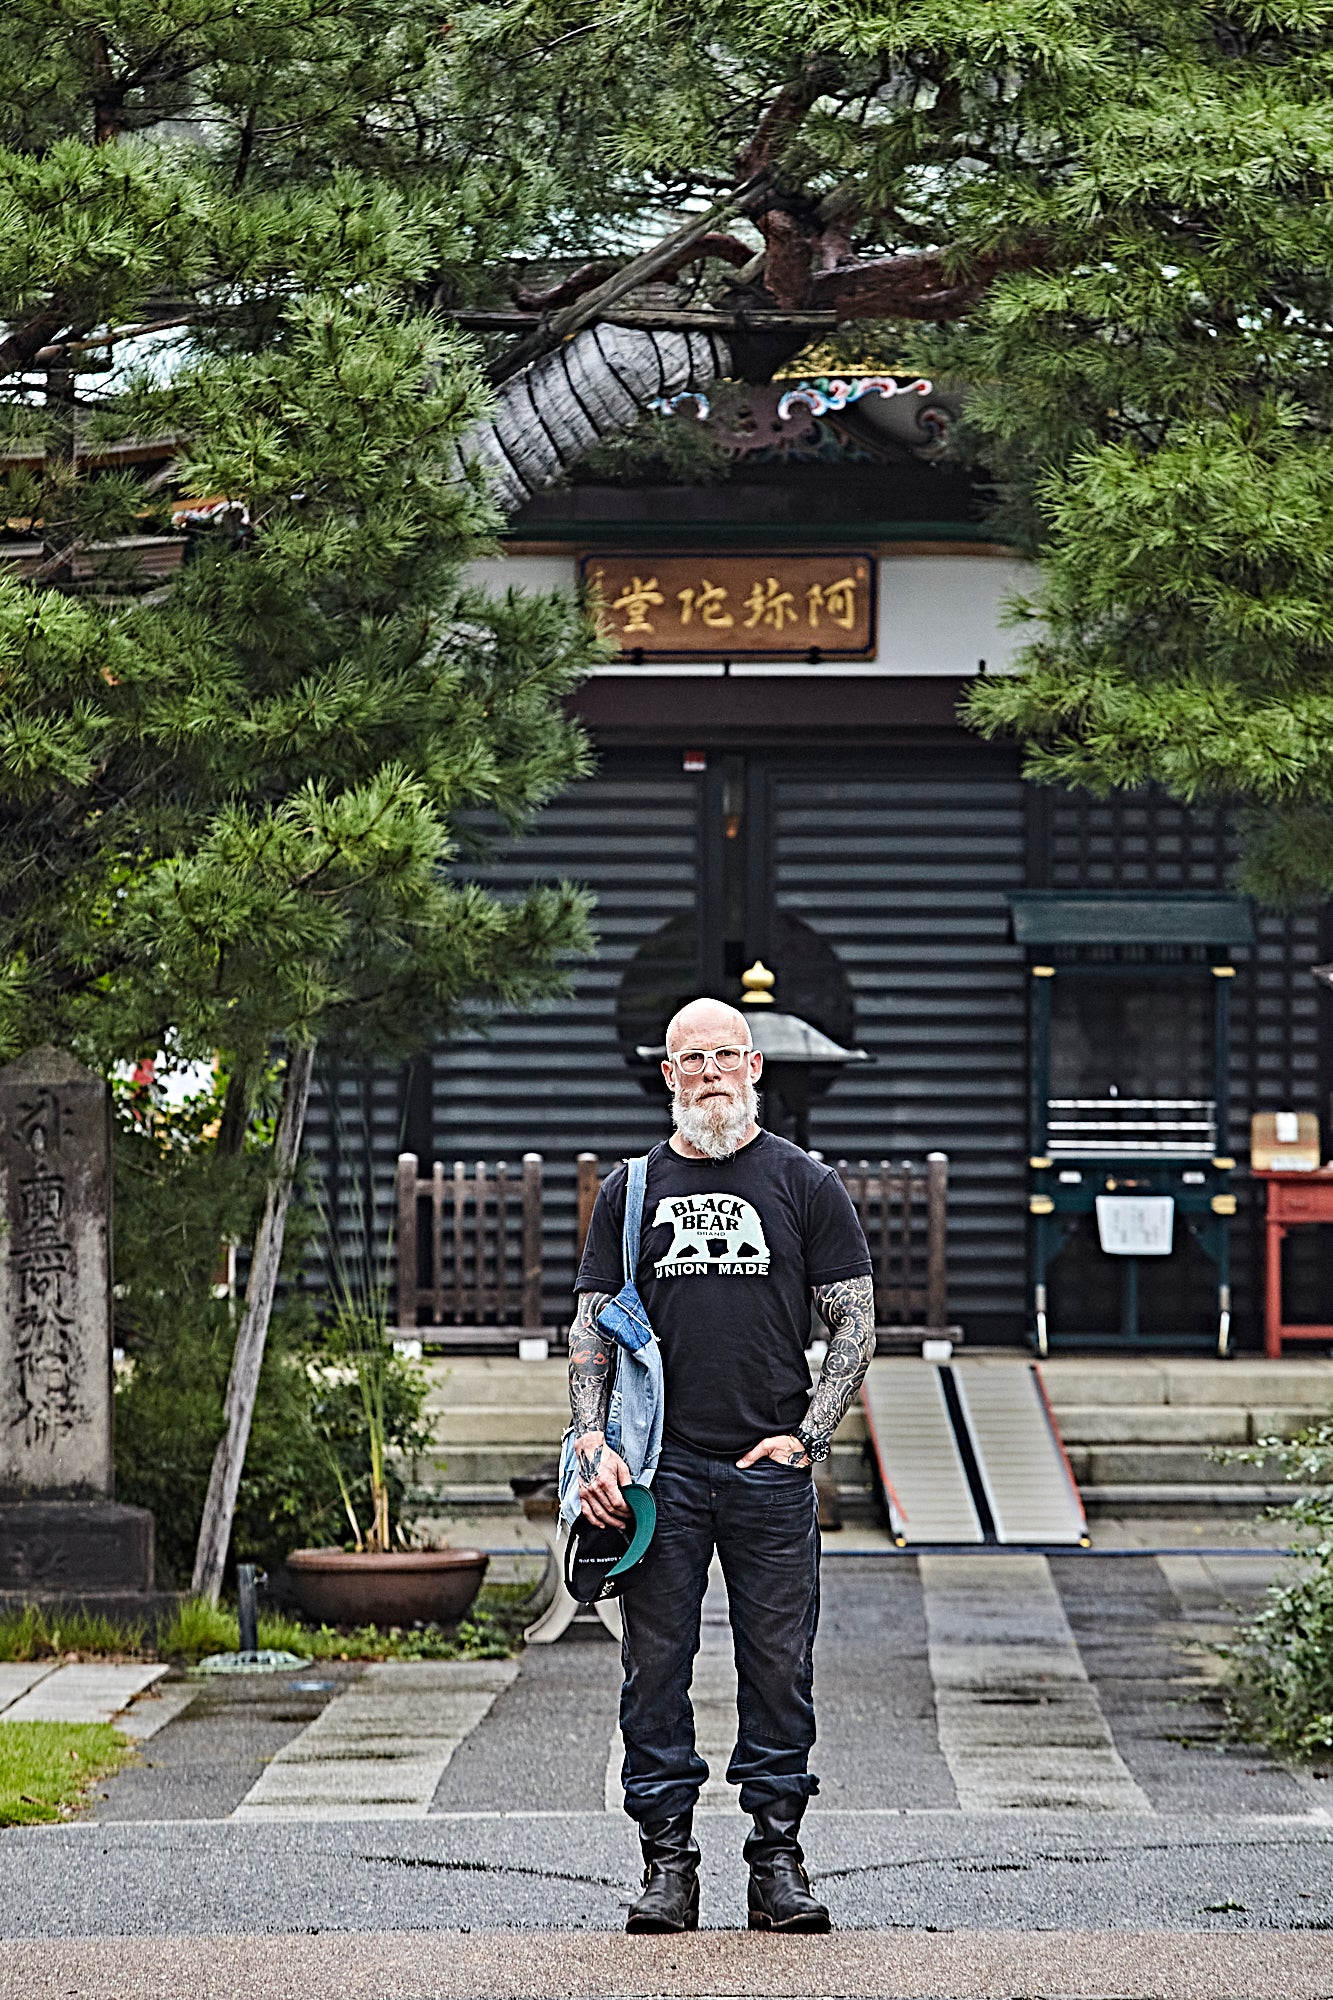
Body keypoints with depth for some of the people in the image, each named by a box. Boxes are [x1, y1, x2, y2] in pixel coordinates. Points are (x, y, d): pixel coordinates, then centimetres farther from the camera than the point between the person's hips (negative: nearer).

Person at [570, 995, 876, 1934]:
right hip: (659, 1468, 1)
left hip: (771, 1469, -1)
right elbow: (591, 1331, 11)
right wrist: (595, 1444, -3)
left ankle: (778, 1860, 6)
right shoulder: (632, 1190, 11)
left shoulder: (805, 1183, 6)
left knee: (779, 1669, 0)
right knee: (656, 1666, 0)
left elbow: (855, 1324, 6)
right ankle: (668, 1862, 6)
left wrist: (805, 1436, -5)